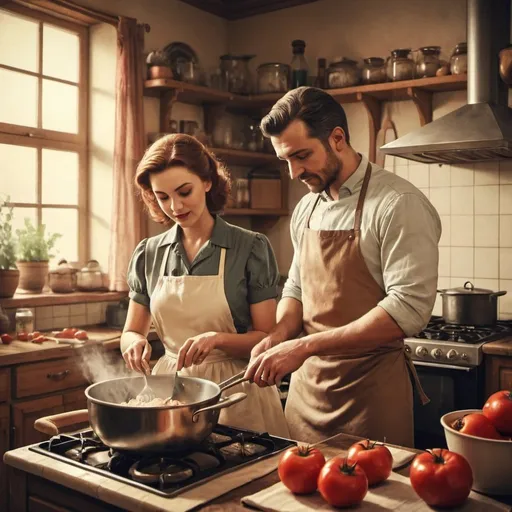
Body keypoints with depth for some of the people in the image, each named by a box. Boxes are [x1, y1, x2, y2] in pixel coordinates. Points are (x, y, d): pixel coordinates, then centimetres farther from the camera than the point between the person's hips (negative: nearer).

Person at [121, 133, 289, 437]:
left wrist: (218, 338, -25)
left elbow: (267, 339, -7)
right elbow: (131, 332, 9)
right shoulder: (148, 254, 3)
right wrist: (136, 343, -14)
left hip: (235, 394, -3)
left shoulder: (251, 248, -8)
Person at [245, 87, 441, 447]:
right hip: (306, 384, 6)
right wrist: (277, 338, -4)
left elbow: (409, 309, -22)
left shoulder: (398, 204, -14)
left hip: (370, 391, -6)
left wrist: (305, 345, -23)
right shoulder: (306, 208, 8)